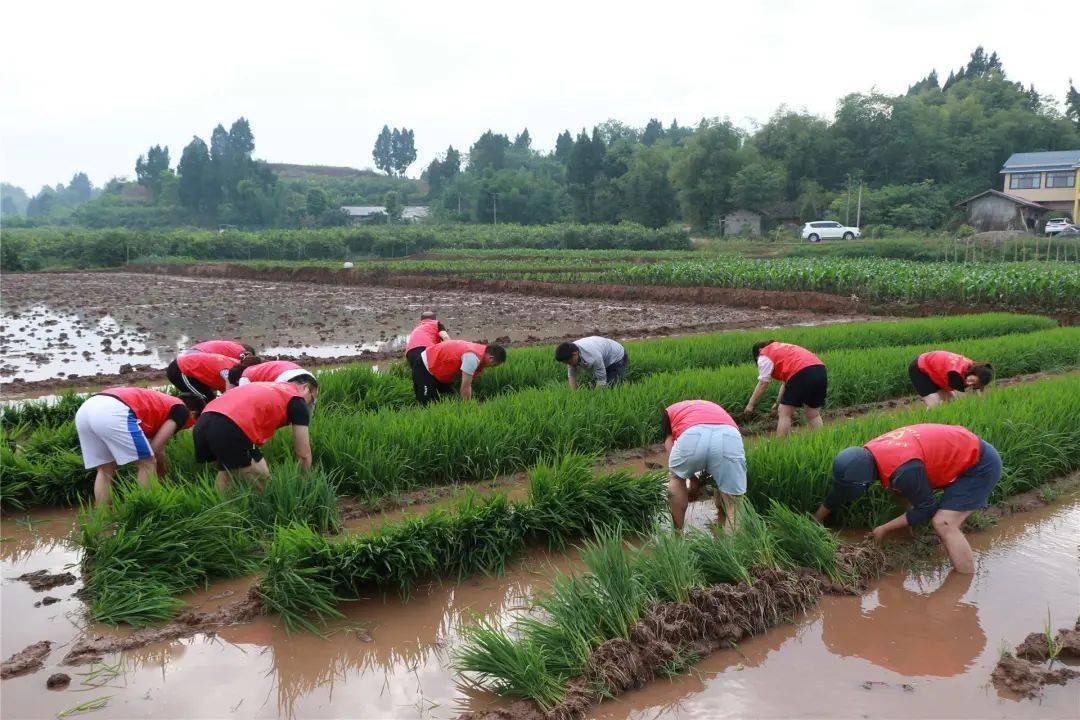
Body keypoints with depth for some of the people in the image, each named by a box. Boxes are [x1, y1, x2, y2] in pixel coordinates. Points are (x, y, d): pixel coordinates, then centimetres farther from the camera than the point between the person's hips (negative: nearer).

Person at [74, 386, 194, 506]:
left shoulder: (156, 402, 38)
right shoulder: (180, 409, 15)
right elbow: (155, 448, 9)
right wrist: (163, 475, 26)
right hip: (113, 412, -8)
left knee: (105, 470, 21)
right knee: (147, 464, 7)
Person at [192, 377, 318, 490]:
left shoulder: (269, 388, 35)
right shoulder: (297, 400, 14)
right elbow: (304, 454, 16)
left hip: (202, 423, 9)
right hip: (230, 428, -8)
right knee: (263, 480, 9)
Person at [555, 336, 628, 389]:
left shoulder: (592, 356, -43)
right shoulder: (571, 350, -21)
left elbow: (601, 381, -34)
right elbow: (571, 375, -10)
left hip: (616, 357, -8)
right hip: (605, 360, 8)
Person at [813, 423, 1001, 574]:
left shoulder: (904, 471, -36)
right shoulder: (865, 455, -10)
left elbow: (925, 509, -19)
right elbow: (839, 492, 7)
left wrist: (884, 529, -11)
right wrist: (817, 519, 16)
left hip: (982, 465, -9)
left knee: (943, 523, -20)